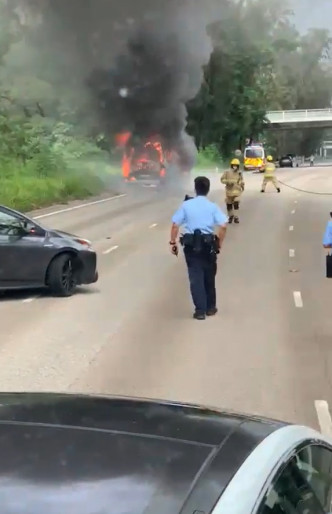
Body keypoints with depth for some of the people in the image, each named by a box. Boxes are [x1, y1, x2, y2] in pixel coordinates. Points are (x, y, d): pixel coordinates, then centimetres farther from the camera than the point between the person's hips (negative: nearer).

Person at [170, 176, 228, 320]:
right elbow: (223, 226, -10)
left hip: (191, 245, 0)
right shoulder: (212, 206, -1)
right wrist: (219, 243, 1)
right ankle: (210, 307, 26)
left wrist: (173, 242, 2)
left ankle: (200, 310, 2)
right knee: (209, 276, 16)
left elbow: (175, 225, -5)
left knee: (195, 277, 3)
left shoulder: (186, 205, 0)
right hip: (208, 245, 1)